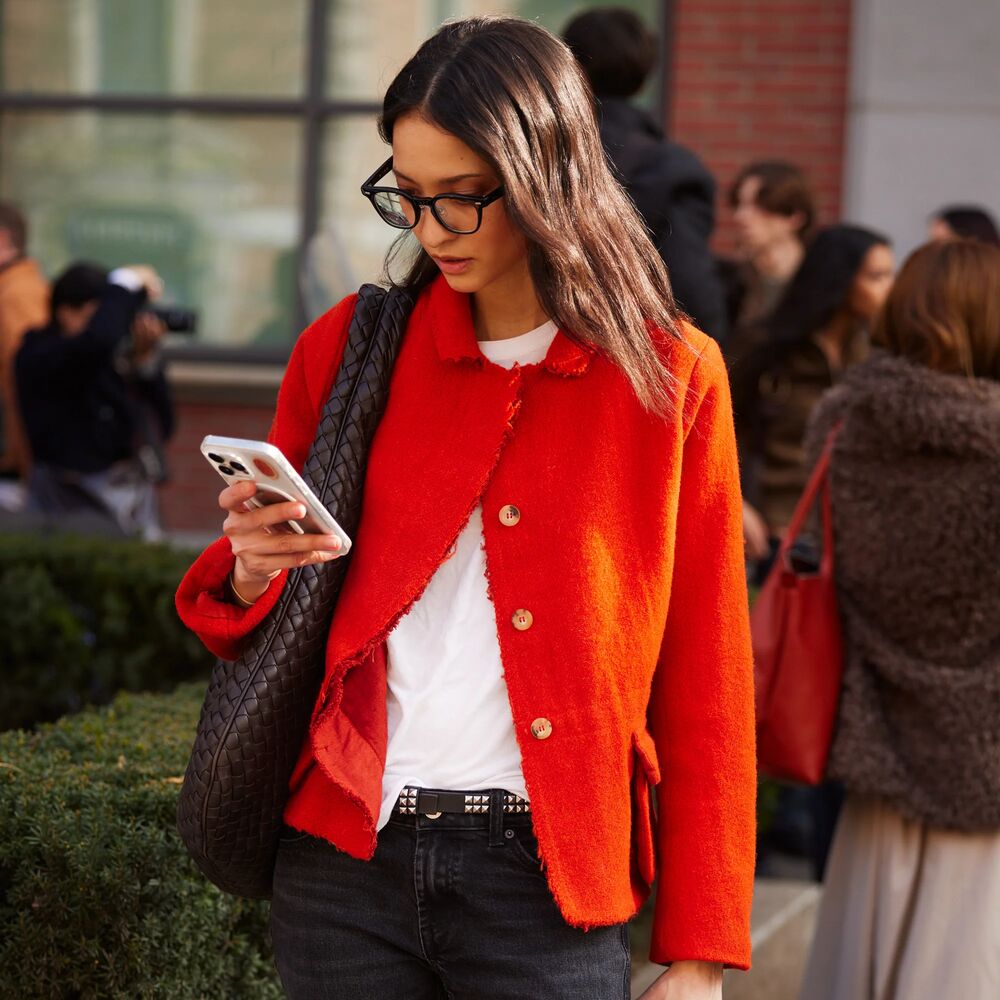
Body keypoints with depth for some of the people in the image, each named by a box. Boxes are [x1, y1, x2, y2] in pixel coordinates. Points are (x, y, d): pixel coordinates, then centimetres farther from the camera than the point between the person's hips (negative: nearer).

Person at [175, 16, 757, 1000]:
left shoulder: (670, 377, -1)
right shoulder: (348, 347, 6)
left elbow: (705, 685, 0)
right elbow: (246, 623, 15)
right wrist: (252, 574, -10)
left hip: (543, 881, -2)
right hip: (343, 859, 2)